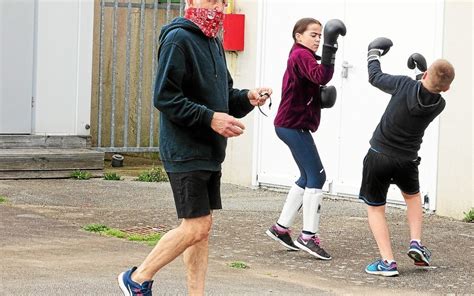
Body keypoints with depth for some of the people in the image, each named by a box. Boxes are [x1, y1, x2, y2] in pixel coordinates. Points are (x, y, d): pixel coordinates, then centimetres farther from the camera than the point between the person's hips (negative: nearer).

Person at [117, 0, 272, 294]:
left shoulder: (214, 42, 15)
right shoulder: (178, 39, -13)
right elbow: (165, 97, -19)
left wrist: (247, 98, 3)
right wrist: (210, 118, -23)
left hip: (210, 152, 9)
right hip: (185, 152, -9)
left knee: (202, 227, 9)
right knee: (197, 226, -9)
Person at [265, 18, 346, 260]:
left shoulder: (301, 57, 19)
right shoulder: (301, 55, -13)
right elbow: (320, 77, -32)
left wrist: (321, 98, 1)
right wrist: (329, 50, -40)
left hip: (293, 125, 11)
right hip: (294, 125, -11)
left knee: (308, 177, 17)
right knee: (317, 176, -10)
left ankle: (281, 228, 22)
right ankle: (309, 236, -10)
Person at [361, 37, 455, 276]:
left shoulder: (404, 85, -19)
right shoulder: (439, 105, -10)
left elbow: (375, 78, -1)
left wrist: (373, 56, 17)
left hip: (378, 155, -2)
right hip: (407, 160, 2)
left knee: (375, 208, 10)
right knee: (412, 196, 32)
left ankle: (387, 262, -1)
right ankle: (416, 243, 16)